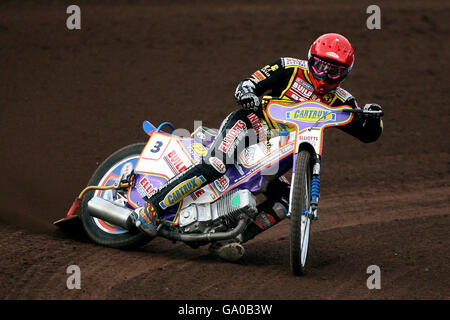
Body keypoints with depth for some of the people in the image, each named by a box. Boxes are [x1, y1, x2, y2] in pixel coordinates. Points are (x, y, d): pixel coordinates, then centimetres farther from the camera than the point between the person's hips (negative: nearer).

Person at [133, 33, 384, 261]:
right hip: (249, 125, -5)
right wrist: (247, 93, -30)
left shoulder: (338, 102, 7)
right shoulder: (290, 69, -2)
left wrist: (372, 117, -19)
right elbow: (245, 85, -5)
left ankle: (229, 240, -17)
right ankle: (153, 206, -28)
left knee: (287, 200, -15)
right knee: (216, 166, -32)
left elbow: (367, 134, 4)